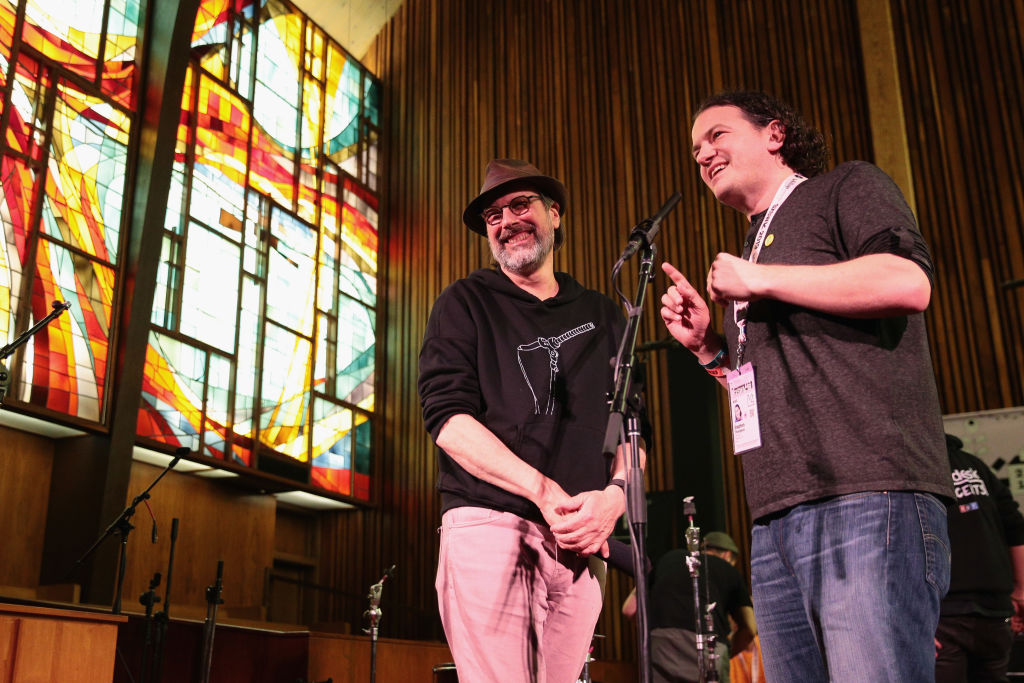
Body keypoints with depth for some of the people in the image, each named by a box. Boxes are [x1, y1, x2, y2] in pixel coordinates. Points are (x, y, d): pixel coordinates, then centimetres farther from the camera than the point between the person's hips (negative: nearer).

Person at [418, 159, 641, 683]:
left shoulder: (601, 315, 18)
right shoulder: (466, 303, 9)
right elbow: (447, 415, -4)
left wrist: (615, 494, -8)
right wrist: (546, 492, -13)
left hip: (579, 539, 3)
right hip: (488, 521, -3)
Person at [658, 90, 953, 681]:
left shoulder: (847, 188, 7)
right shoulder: (753, 245, 29)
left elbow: (908, 282, -14)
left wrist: (758, 280, -6)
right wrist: (708, 346, 13)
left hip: (867, 501, -8)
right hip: (776, 519, 8)